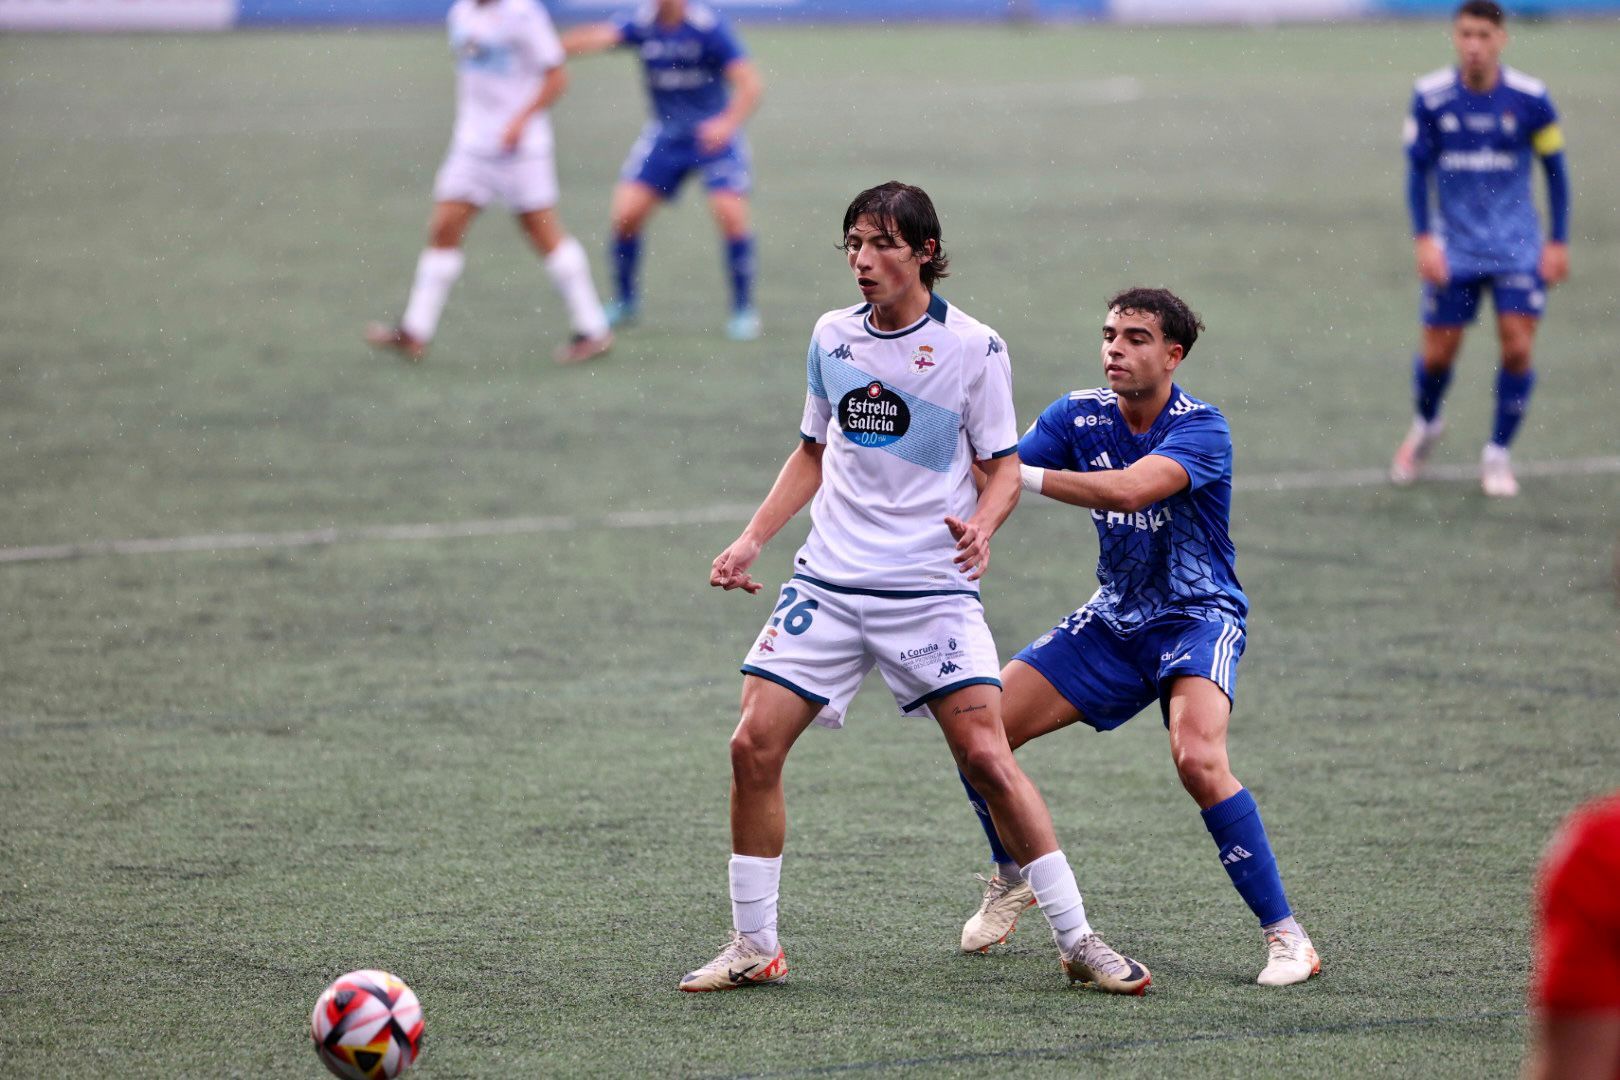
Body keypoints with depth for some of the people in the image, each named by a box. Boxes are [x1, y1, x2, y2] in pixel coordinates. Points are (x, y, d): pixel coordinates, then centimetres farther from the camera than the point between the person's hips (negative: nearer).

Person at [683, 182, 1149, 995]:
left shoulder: (972, 347, -5)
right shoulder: (832, 338, 7)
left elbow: (1003, 467, 0)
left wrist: (982, 524, -21)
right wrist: (752, 540, 12)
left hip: (932, 586, -4)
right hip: (828, 582, 4)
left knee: (987, 756, -13)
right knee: (754, 746, -7)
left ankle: (1076, 942, -1)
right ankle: (754, 946, 6)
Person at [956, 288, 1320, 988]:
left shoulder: (1201, 428, -20)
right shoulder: (1078, 416, -2)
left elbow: (1128, 489, -37)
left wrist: (1022, 475, -40)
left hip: (1196, 617, -6)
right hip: (1114, 619, 6)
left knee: (1198, 760, -31)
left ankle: (1285, 935, -21)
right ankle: (1012, 878, 25)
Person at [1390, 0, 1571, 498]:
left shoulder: (1530, 98, -9)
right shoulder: (1430, 97, -8)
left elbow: (1554, 169, 2)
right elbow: (1417, 169, 0)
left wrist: (1559, 242, 0)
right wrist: (1423, 239, -8)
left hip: (1518, 246, -1)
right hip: (1455, 247, 1)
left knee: (1517, 348, -11)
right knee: (1437, 353, 3)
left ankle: (1497, 456, 6)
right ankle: (1426, 426, 36)